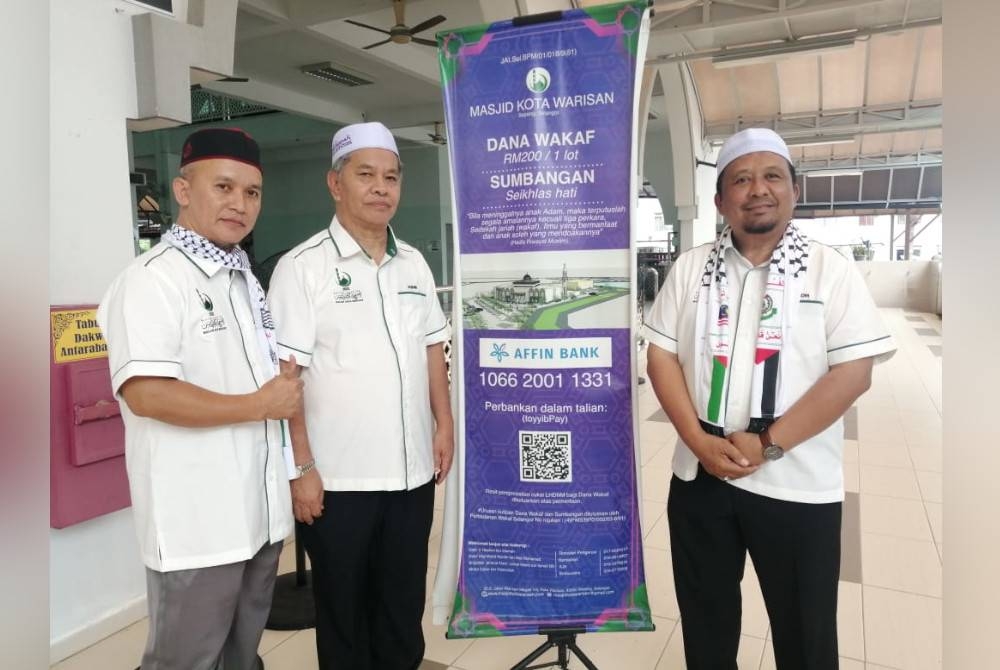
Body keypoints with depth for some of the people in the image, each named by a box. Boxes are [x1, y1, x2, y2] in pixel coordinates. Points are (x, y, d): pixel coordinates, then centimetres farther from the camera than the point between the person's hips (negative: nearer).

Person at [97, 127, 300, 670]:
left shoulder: (245, 279, 13)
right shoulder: (153, 278, -16)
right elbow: (146, 394, -26)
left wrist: (286, 394, 4)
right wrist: (260, 406, -18)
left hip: (259, 512, 8)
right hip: (197, 522, -8)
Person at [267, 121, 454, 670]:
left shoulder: (414, 264, 8)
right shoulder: (302, 267, -10)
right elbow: (284, 374, -13)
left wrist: (444, 424, 7)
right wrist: (301, 468, -15)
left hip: (413, 471, 5)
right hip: (338, 478, -5)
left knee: (403, 605, 20)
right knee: (343, 611, 14)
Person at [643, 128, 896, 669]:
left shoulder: (831, 271, -4)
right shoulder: (690, 268, 4)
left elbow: (853, 372, -11)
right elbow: (661, 355, 1)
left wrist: (767, 444, -16)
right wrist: (699, 441, -11)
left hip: (797, 486, -2)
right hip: (699, 476, 3)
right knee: (704, 620, 19)